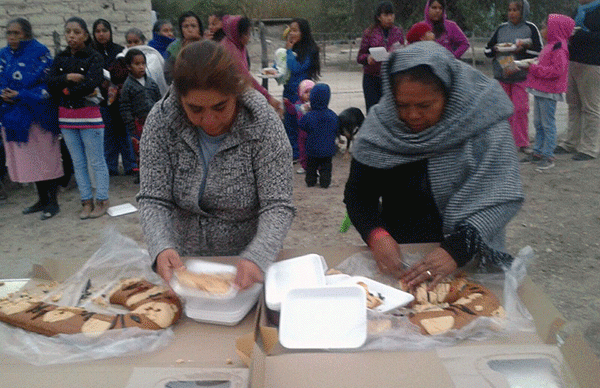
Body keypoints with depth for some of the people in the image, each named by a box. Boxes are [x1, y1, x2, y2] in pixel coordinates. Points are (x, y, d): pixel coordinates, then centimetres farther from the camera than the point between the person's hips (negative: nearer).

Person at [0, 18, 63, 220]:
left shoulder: (39, 52, -7)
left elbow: (47, 83, -12)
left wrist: (21, 95, -18)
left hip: (37, 114, -6)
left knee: (45, 158, 0)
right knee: (29, 159, 12)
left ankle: (52, 201, 11)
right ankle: (42, 199, 24)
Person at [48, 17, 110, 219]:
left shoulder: (94, 57, -5)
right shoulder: (60, 58, 10)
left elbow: (92, 83, -19)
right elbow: (51, 83, -1)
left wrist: (68, 91, -9)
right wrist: (67, 77, -17)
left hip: (89, 114, -5)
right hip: (66, 115, 5)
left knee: (96, 162, 2)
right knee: (78, 163, 10)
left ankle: (102, 200, 12)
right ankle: (87, 201, 19)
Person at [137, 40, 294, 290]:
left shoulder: (265, 124, -16)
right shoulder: (161, 120, -11)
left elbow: (277, 207, -18)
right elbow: (153, 200, -10)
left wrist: (257, 257, -35)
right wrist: (161, 247, -29)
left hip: (246, 264, 1)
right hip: (182, 261, 0)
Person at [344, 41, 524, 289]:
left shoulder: (483, 121, -10)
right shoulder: (380, 124, -4)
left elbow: (502, 199, -15)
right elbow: (358, 194, -2)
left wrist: (456, 250, -28)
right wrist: (376, 235, -21)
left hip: (468, 261, -1)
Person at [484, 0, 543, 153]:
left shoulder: (530, 28, 2)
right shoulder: (501, 28, 11)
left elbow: (539, 53, -1)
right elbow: (487, 50, 14)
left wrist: (523, 50, -16)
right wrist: (496, 49, -8)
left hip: (521, 76, -3)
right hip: (501, 76, 3)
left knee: (521, 109, -4)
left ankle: (522, 143, 4)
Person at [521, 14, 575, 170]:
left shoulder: (559, 48, -17)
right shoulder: (550, 46, 15)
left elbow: (556, 70, -25)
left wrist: (534, 68, -22)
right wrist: (532, 65, 12)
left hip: (549, 93, -10)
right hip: (540, 90, 10)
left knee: (548, 124, -4)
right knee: (538, 123, 15)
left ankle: (548, 156, 2)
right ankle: (538, 152, 25)